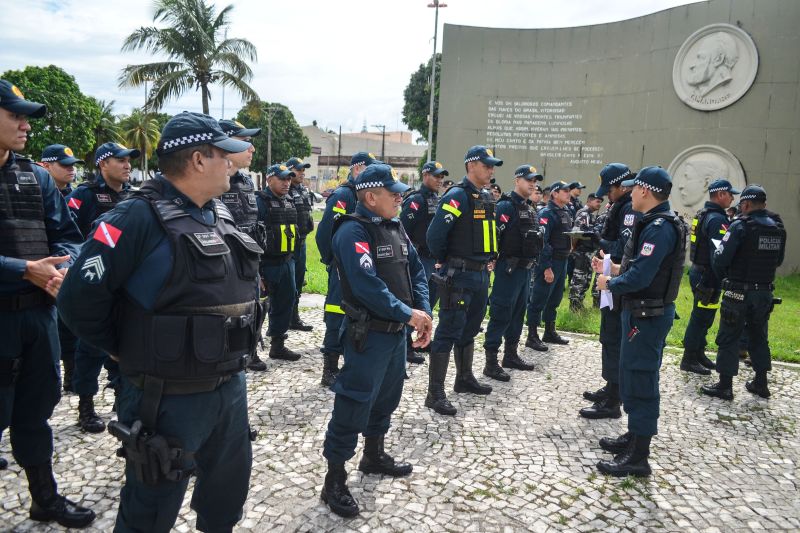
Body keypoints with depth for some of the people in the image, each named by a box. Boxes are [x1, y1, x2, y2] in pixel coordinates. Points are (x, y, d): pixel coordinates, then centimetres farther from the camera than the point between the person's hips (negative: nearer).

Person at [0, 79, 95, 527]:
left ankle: (46, 497, 33)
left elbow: (67, 235, 8)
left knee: (36, 410, 17)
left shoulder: (37, 177, 8)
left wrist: (60, 269, -11)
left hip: (40, 310, 5)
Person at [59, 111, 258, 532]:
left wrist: (230, 357, 14)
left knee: (228, 495, 24)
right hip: (169, 398, -7)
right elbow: (80, 299, -20)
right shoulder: (140, 217, -18)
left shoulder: (221, 214, 8)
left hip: (231, 387, 8)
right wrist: (130, 351, -6)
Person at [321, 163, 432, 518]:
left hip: (396, 331, 9)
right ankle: (334, 481, 13)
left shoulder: (395, 227, 9)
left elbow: (416, 270, 8)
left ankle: (374, 456, 42)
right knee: (354, 405, -2)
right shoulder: (353, 231, -18)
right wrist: (408, 313, -21)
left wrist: (424, 312, -5)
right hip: (368, 334, -9)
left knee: (386, 397, 22)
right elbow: (367, 285, -28)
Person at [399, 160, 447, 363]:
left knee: (430, 301, 17)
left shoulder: (438, 200, 15)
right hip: (420, 260, -9)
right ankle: (406, 346, 2)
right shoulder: (415, 199, -12)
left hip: (435, 260, 9)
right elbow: (403, 229, -19)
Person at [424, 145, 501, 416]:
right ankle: (435, 394, 2)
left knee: (469, 330, 19)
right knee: (448, 333, -4)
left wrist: (487, 261, 15)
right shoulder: (457, 196, -15)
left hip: (481, 275, 8)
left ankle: (465, 379, 35)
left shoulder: (487, 197, 12)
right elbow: (435, 236, -20)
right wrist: (448, 262, -6)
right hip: (458, 276, -8)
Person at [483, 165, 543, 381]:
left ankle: (511, 354, 27)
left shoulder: (530, 208, 16)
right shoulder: (506, 205, -13)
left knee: (518, 312, 15)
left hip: (525, 268, 9)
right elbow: (493, 234, -20)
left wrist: (532, 260, 20)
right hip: (509, 268, -9)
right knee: (501, 314, -6)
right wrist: (493, 260, -17)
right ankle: (491, 362, 0)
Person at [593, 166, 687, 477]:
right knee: (631, 375, 19)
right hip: (642, 311, 10)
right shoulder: (656, 223, 12)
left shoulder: (659, 228, -21)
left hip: (648, 316, -10)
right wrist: (616, 270, 8)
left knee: (640, 380, -3)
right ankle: (634, 436, 34)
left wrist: (610, 284, -11)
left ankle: (638, 457, 8)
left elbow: (639, 277, -27)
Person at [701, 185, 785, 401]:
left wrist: (722, 277, 3)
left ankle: (725, 386, 6)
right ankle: (761, 383, 28)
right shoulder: (778, 228, 6)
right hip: (765, 292, 6)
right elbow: (778, 260, 16)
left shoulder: (740, 226, -15)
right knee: (758, 337, 18)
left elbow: (721, 259, -17)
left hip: (739, 293, -6)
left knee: (728, 338, 2)